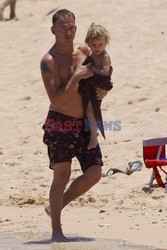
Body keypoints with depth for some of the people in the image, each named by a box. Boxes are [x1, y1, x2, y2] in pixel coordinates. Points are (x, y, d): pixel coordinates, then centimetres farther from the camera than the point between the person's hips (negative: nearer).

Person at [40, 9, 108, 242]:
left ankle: (55, 207, 21)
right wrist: (76, 77, -25)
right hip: (60, 124, -6)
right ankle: (56, 231, -3)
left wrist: (102, 92, -2)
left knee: (94, 173, 2)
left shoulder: (84, 50, 6)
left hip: (84, 124, 6)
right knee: (62, 175, -9)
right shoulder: (49, 61, -12)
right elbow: (56, 99, -20)